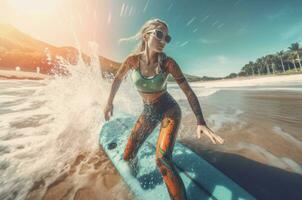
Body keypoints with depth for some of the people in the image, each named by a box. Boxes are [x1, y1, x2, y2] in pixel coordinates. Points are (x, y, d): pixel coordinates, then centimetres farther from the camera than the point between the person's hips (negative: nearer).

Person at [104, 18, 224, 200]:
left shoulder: (168, 63, -17)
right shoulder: (133, 60, -11)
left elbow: (188, 91, -15)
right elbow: (118, 78, 6)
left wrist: (200, 122, -25)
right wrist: (110, 102, 12)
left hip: (169, 111, -2)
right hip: (148, 112, 3)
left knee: (163, 159, -23)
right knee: (128, 156, 10)